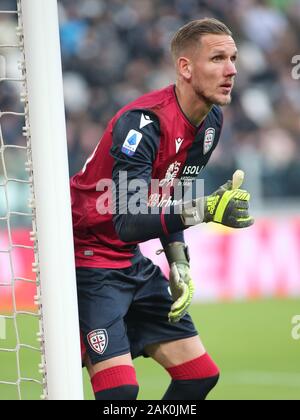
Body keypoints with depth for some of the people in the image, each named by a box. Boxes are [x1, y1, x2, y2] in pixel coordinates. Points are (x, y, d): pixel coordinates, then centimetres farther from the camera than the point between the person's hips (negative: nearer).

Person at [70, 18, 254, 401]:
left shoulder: (210, 121, 2)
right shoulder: (142, 122, -25)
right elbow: (128, 221, -34)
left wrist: (178, 262, 4)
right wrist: (204, 210, -45)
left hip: (134, 264, 9)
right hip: (89, 261, -9)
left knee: (200, 375, 5)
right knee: (120, 389, -21)